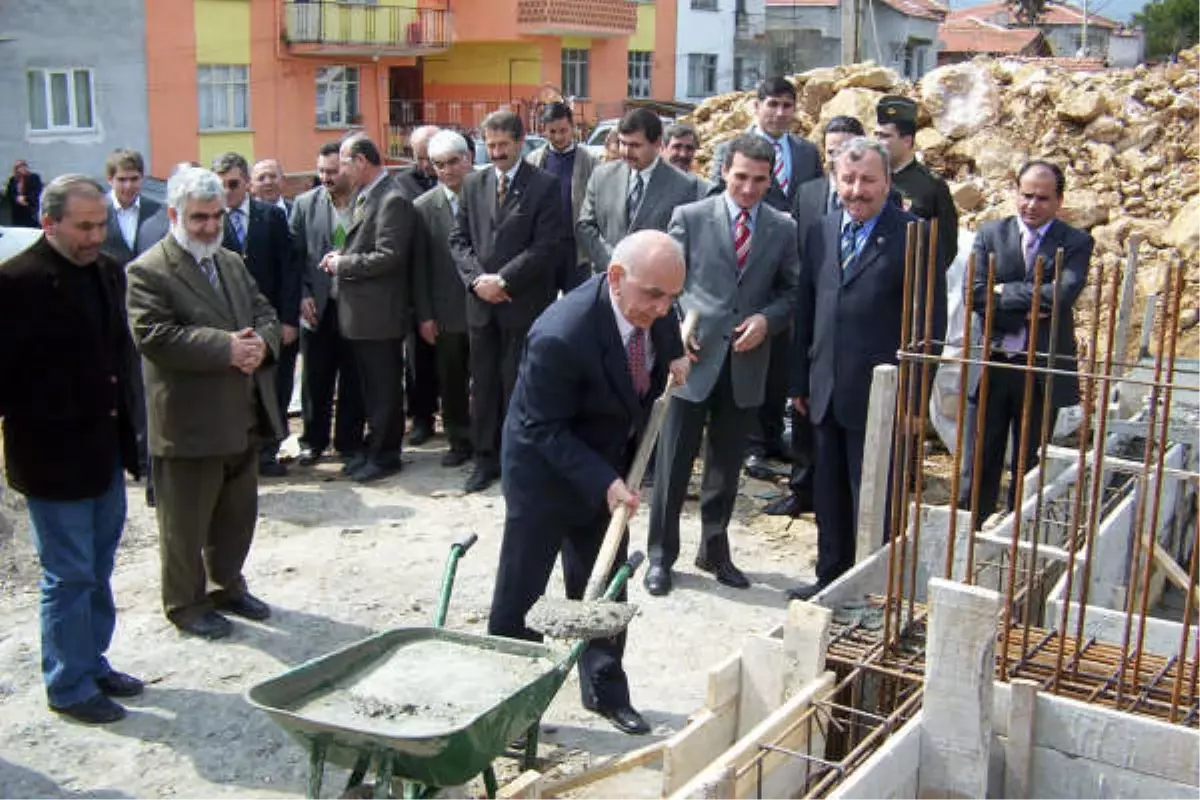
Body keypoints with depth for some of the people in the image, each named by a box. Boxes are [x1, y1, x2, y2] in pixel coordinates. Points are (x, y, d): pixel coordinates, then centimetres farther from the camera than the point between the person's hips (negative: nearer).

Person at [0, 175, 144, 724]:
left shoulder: (108, 272, 6)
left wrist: (127, 426, 11)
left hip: (106, 449, 7)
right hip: (54, 456, -7)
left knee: (96, 570, 18)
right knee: (68, 575, 4)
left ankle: (92, 663, 34)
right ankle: (69, 687, 19)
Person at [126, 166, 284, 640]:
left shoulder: (232, 263, 14)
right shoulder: (149, 272, -11)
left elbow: (265, 314, 14)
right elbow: (154, 335, -21)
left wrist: (262, 342, -10)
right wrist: (226, 347, -25)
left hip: (243, 417, 7)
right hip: (189, 422, -7)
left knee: (238, 512, 19)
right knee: (186, 522, 7)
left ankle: (228, 585, 36)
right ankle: (186, 604, 22)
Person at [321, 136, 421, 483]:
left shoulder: (393, 200, -17)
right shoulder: (363, 197, 12)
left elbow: (388, 257, -22)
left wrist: (342, 264, -14)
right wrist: (341, 256, 3)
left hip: (380, 311, -9)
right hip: (361, 310, 9)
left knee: (384, 386, 2)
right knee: (370, 385, 17)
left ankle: (385, 454, 13)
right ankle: (374, 446, 28)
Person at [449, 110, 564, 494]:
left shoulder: (544, 185, -3)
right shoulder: (473, 184, 12)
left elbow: (547, 245, -11)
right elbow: (458, 239, 10)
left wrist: (503, 279, -15)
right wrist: (477, 278, -7)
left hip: (523, 303, -4)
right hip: (480, 302, 4)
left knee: (518, 386, 1)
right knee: (483, 385, 9)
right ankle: (486, 459, 20)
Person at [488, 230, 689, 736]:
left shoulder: (654, 309, -15)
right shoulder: (560, 336, -36)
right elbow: (545, 429, -25)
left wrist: (673, 355, -4)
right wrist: (604, 483, -30)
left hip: (607, 466, 6)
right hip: (544, 467, -6)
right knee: (521, 589, 7)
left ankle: (605, 691, 32)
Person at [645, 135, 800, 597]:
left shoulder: (783, 229, 5)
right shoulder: (689, 217, 0)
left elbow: (791, 291, 9)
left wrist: (767, 319, -10)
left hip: (746, 364, 2)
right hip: (693, 356, -2)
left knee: (727, 465, 14)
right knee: (674, 463, 4)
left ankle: (715, 549, 29)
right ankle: (661, 555, 17)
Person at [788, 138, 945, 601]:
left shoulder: (913, 237, -8)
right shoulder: (820, 234, 9)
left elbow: (931, 323, -9)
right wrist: (800, 381, 12)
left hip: (880, 397, -6)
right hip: (826, 393, 6)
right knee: (830, 497, 17)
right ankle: (832, 577, 32)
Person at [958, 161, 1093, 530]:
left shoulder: (1077, 243, 0)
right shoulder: (990, 234, 3)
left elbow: (1063, 294, -17)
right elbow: (975, 293, -9)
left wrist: (1005, 291, -13)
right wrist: (1030, 308, -17)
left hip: (1043, 371, -1)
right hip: (990, 365, 1)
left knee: (1031, 468, 11)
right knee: (978, 467, 7)